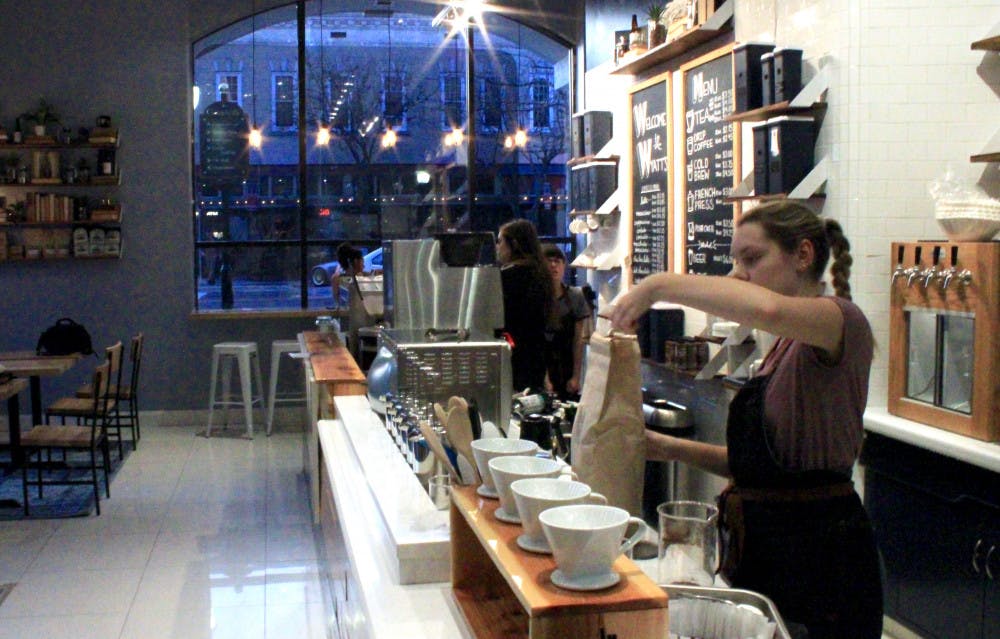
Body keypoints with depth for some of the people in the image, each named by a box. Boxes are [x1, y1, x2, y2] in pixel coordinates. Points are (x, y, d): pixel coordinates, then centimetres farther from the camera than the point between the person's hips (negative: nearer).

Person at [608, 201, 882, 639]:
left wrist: (661, 285, -29)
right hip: (763, 545, 8)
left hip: (820, 555, -8)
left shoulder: (843, 322, -14)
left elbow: (767, 308, -39)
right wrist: (673, 449, 5)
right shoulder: (784, 346, 14)